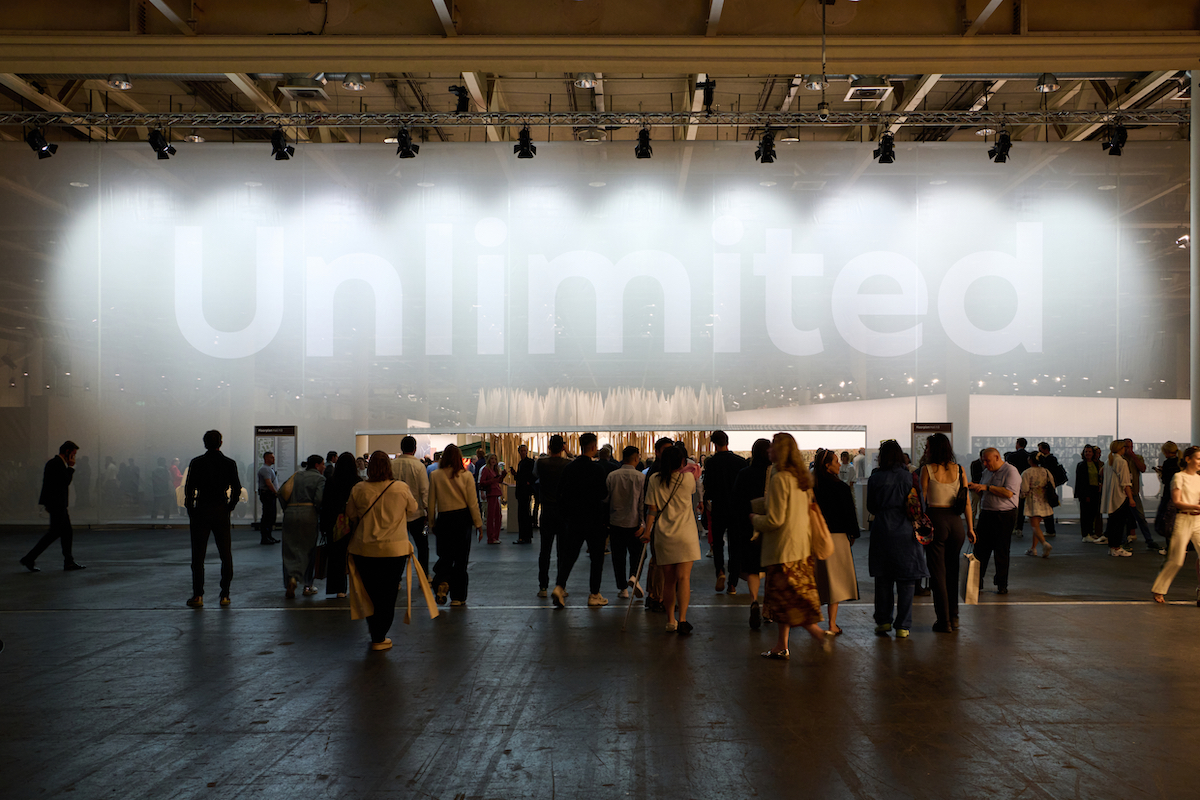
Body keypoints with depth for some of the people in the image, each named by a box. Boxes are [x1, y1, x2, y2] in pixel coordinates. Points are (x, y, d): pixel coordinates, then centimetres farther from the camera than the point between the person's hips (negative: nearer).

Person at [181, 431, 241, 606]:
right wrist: (228, 508, 10)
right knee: (226, 555, 9)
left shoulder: (196, 463, -3)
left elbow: (189, 489, -5)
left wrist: (190, 512, 5)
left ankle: (198, 596, 3)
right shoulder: (229, 463, 0)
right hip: (221, 513, 1)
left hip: (201, 512, -1)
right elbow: (237, 490, -1)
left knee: (198, 556, 5)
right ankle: (225, 595, 7)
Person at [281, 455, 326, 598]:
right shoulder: (320, 478, 3)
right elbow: (319, 499, -11)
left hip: (290, 514, 3)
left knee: (290, 550, 5)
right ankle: (308, 586, 12)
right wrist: (320, 514, 5)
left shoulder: (296, 476, 18)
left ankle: (291, 578, -18)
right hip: (308, 514, -3)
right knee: (309, 551, 8)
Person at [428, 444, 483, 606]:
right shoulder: (466, 475, -6)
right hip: (463, 517, -1)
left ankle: (441, 582, -13)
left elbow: (431, 502, 1)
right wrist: (478, 524, 4)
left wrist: (432, 523, 12)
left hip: (444, 518, 1)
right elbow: (473, 502, -4)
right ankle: (458, 597, 10)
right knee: (461, 558, 8)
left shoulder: (435, 475, -3)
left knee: (445, 555, 14)